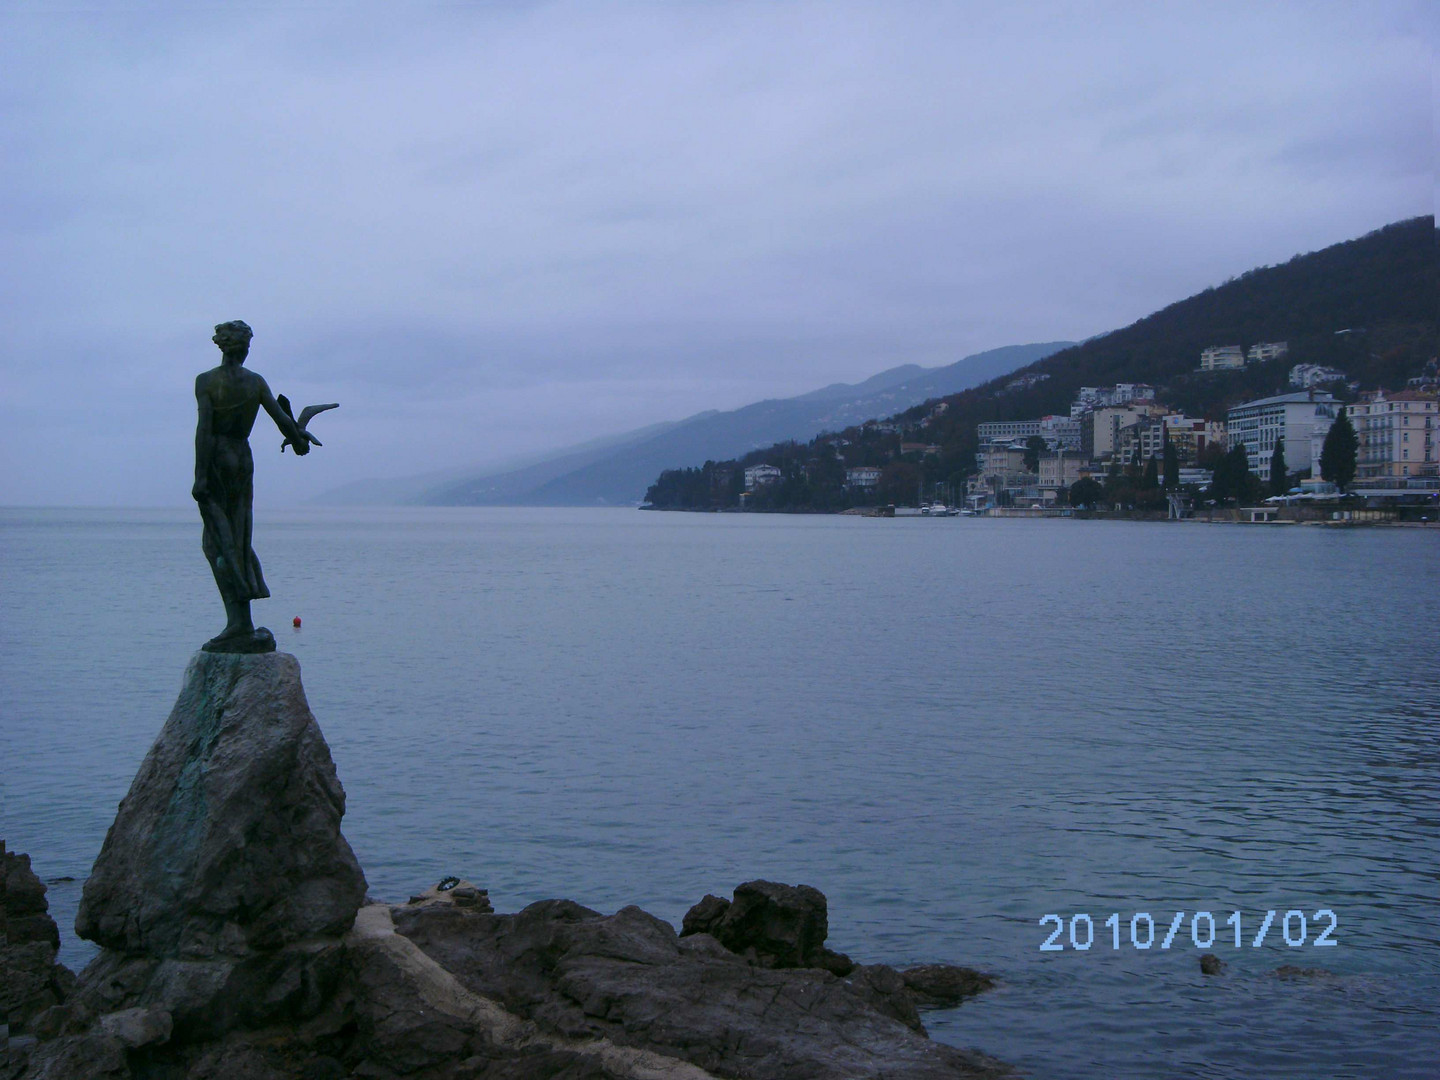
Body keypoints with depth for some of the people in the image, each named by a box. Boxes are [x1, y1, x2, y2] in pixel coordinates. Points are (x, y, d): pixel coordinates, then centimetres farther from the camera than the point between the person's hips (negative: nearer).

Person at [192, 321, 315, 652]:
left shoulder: (206, 381, -6)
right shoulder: (256, 382, 3)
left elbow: (204, 428, -13)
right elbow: (282, 419, 4)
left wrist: (200, 476, -14)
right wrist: (299, 441, 25)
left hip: (216, 460, -4)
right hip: (243, 459, 4)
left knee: (219, 543, -3)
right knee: (237, 541, 13)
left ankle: (240, 623, -12)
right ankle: (242, 625, 10)